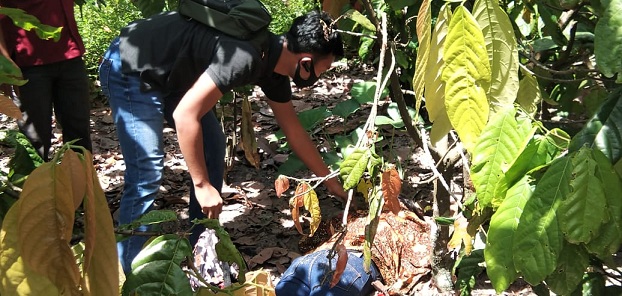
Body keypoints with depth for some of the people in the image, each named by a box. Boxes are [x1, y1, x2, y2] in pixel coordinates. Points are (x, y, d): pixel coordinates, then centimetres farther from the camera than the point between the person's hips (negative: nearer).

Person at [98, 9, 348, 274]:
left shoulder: (274, 64, -3)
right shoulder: (245, 56, -32)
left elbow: (294, 132, 9)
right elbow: (185, 115, -31)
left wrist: (331, 182, 16)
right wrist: (202, 184, -23)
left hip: (169, 75, 10)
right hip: (131, 71, -9)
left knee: (211, 149, 7)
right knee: (146, 174, -15)